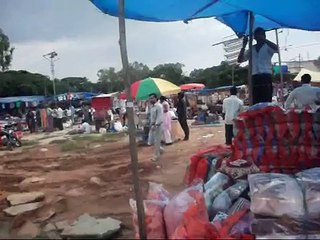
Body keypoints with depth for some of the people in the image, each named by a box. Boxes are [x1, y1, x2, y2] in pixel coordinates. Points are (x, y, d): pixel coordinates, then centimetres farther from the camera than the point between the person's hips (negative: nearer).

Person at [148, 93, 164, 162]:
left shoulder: (159, 106, -18)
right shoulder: (152, 106, 10)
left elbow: (160, 118, -23)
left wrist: (155, 125, -25)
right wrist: (151, 124, 10)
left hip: (157, 125, -9)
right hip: (152, 125, 9)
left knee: (157, 141, 0)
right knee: (151, 141, 14)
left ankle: (157, 155, 12)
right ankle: (160, 149, 35)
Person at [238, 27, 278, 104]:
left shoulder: (268, 47, 8)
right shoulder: (251, 49, 20)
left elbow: (276, 48, -14)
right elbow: (240, 60, 13)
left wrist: (264, 40, -11)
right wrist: (244, 46, 4)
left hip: (266, 77, -4)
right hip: (255, 78, 4)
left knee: (267, 103, -10)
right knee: (255, 103, 1)